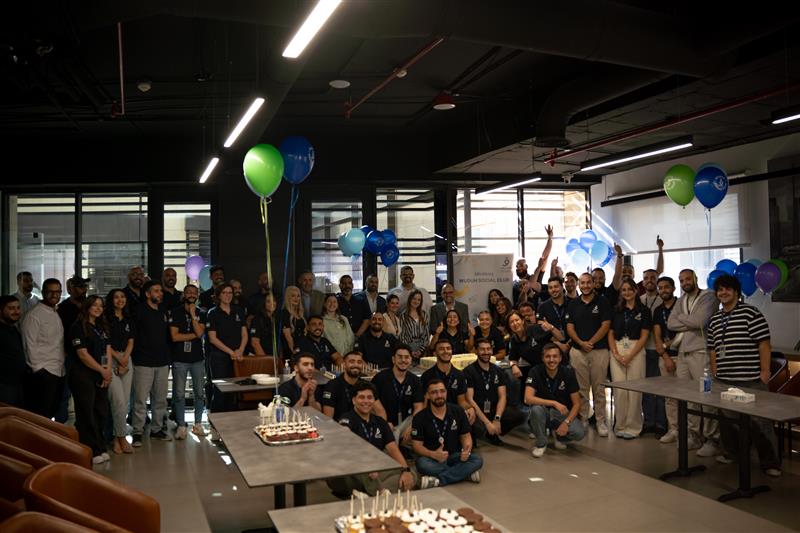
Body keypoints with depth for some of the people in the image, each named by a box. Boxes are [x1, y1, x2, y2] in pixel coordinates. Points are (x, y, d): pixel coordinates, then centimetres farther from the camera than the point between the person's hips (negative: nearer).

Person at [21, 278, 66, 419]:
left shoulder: (56, 314, 15)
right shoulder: (34, 315, -9)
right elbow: (30, 345, -12)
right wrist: (38, 369, -12)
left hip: (59, 371, 8)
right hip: (43, 372, -8)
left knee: (51, 412, 13)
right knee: (40, 415, -5)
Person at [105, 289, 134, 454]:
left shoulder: (128, 320, 14)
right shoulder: (106, 318, -2)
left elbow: (130, 342, 11)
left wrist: (125, 359, -4)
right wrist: (118, 358, -10)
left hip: (126, 360, 6)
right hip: (110, 360, -5)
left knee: (126, 402, 4)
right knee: (119, 401, -11)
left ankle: (117, 437, 14)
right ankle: (122, 437, 1)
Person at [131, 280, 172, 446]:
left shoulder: (163, 313, 14)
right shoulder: (140, 311, -6)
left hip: (162, 363, 6)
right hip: (143, 363, -6)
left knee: (160, 399, 11)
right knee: (140, 400, -4)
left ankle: (157, 429, 22)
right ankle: (138, 433, 4)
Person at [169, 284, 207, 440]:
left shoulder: (201, 314, 7)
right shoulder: (176, 313, 0)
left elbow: (200, 333, -10)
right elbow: (174, 336, -9)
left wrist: (193, 315, -13)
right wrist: (194, 335, -6)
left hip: (197, 358, 2)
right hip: (179, 359, -2)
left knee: (200, 392, 6)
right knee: (179, 394, 0)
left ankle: (197, 424, 18)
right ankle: (181, 426, 10)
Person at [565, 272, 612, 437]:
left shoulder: (602, 302, 2)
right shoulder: (573, 304, 11)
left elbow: (605, 326, -4)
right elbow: (570, 328, 6)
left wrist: (590, 342, -10)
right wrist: (581, 343, -10)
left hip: (599, 350, -2)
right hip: (577, 351, 2)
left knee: (599, 389, 2)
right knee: (581, 388, 6)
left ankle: (600, 421, 9)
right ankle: (582, 419, 15)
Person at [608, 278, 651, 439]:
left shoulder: (643, 310, 3)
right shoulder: (616, 310, 13)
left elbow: (644, 336, -2)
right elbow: (610, 334, 10)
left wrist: (629, 356, -11)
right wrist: (615, 353, -5)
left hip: (636, 350, -2)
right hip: (617, 350, 3)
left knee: (634, 390, -3)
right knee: (619, 389, -1)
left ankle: (632, 427, 7)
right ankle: (620, 425, 10)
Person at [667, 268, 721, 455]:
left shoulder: (709, 296, -2)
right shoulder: (680, 301, 18)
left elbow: (700, 321, -16)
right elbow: (671, 324, 6)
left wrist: (680, 318, -1)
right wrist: (690, 323, -5)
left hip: (701, 352, -6)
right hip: (682, 352, 6)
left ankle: (712, 439, 0)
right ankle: (694, 436, 17)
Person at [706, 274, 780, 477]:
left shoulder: (751, 313, -5)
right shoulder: (714, 320, 14)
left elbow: (764, 344, -8)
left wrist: (765, 371, -11)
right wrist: (714, 373, 14)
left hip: (750, 380, -6)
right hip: (723, 381, 6)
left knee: (759, 422, -1)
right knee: (728, 418, 14)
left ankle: (771, 463, 9)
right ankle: (731, 452, 31)